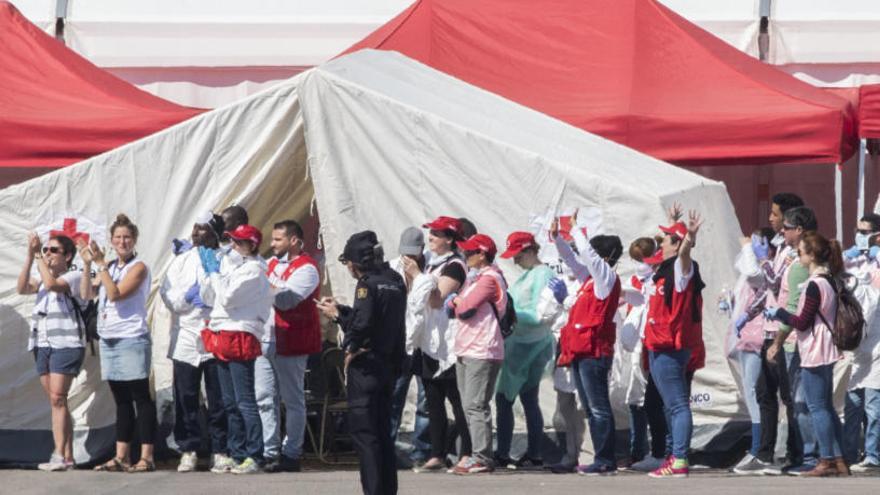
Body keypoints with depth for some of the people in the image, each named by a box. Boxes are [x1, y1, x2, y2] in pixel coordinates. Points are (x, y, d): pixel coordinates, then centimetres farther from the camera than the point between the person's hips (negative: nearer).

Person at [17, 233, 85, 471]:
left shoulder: (74, 277, -3)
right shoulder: (45, 279, 20)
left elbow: (51, 284, -20)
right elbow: (23, 288, 4)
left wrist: (38, 257, -11)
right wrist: (30, 256, -2)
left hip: (65, 345, -8)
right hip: (42, 345, 8)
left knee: (57, 398, -16)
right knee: (57, 402, 5)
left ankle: (59, 456, -21)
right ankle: (67, 456, 6)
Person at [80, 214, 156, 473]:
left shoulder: (138, 267, -7)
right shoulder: (109, 268, 14)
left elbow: (116, 294, -18)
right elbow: (87, 293, 8)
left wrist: (100, 264, -16)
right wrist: (88, 264, -1)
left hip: (132, 339, -7)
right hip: (109, 340, 7)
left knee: (141, 398, -5)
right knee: (121, 401, 11)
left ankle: (146, 457, -6)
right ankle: (121, 457, 13)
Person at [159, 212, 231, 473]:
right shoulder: (182, 259, 13)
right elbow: (167, 293, 5)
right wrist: (189, 296, -11)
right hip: (186, 337, 3)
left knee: (219, 399, 0)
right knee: (185, 399, 2)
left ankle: (220, 451, 7)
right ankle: (188, 451, 9)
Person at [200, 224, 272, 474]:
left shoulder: (253, 270, -9)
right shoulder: (228, 264, 17)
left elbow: (227, 298, -18)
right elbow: (208, 297, 15)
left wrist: (214, 271, -8)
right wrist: (209, 271, 2)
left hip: (240, 337, -9)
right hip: (222, 339, 9)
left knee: (244, 401, -10)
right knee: (230, 403, 12)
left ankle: (255, 457, -9)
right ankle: (237, 455, 17)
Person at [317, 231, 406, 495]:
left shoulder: (368, 284, -14)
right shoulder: (394, 281, 10)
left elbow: (362, 323, -24)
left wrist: (350, 347, -7)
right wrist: (338, 313, 20)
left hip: (366, 364, -8)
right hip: (389, 362, 8)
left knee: (363, 431, -5)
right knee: (382, 430, 14)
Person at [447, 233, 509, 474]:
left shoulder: (489, 278, -10)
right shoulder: (474, 278, 21)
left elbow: (465, 308, -18)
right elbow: (451, 307, 18)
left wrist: (455, 300, 3)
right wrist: (456, 303, -4)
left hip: (482, 353, -10)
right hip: (466, 352, 10)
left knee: (476, 406, -12)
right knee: (470, 406, 10)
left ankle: (482, 458, -12)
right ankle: (479, 456, 14)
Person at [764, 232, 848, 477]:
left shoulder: (815, 284, -19)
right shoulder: (831, 279, 8)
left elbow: (802, 322, -18)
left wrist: (779, 313, -4)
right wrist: (782, 314, 17)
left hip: (814, 353, -9)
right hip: (826, 351, 9)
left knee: (817, 407, -3)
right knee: (827, 407, 13)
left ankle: (827, 461, 0)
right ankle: (839, 460, 14)